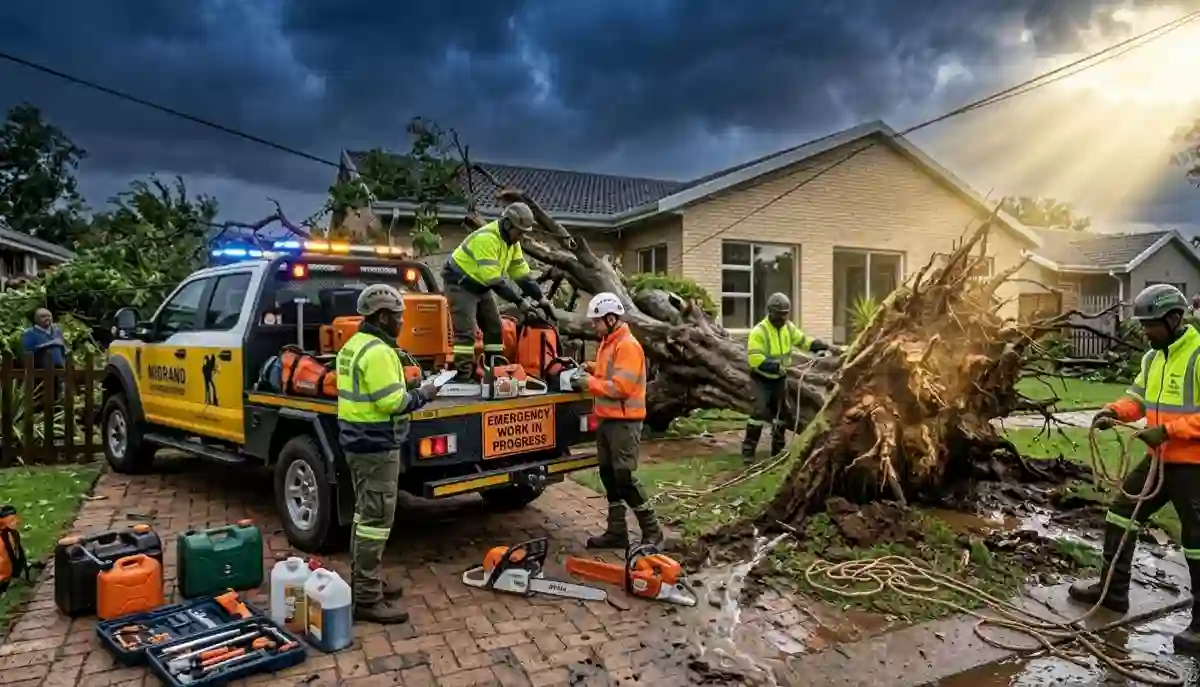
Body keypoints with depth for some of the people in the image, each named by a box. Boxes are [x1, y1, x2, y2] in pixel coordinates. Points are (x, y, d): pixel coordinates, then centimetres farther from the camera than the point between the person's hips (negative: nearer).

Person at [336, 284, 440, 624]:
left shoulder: (352, 345, 13)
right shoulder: (378, 351, -20)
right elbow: (392, 402, -25)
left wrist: (409, 393, 13)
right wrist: (422, 395, -9)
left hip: (358, 442, 11)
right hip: (377, 447, -11)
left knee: (364, 514, 18)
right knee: (376, 519, -6)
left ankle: (362, 582, 28)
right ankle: (368, 599, 0)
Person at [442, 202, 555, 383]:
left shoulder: (511, 241, 0)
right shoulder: (486, 238, -30)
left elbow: (522, 273, 2)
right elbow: (494, 279, -34)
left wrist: (541, 298, -7)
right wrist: (519, 301, -33)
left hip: (480, 286, 9)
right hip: (460, 284, -9)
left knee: (494, 328, 7)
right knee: (466, 332, -15)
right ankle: (463, 376, -13)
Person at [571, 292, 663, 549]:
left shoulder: (628, 346, -16)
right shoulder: (607, 343, 14)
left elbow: (620, 386, -23)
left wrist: (589, 383, -16)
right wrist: (589, 373, 3)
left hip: (624, 422, -10)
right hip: (607, 419, 10)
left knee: (624, 477, -7)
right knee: (608, 475, 12)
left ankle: (651, 530, 6)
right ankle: (617, 532, 21)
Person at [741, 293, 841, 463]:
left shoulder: (788, 327, 0)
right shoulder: (759, 331, -23)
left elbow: (804, 340, 10)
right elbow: (754, 359, -29)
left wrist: (827, 347, -1)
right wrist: (777, 367, -36)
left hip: (780, 379, 7)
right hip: (762, 379, -7)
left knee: (781, 413, 12)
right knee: (760, 412, -17)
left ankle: (778, 450, 26)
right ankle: (748, 450, -10)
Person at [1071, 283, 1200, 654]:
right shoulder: (1154, 357, 9)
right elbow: (1138, 396, 11)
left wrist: (1167, 430, -28)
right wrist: (1114, 411, -8)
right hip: (1159, 459, 9)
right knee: (1121, 512, 14)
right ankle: (1112, 590, 27)